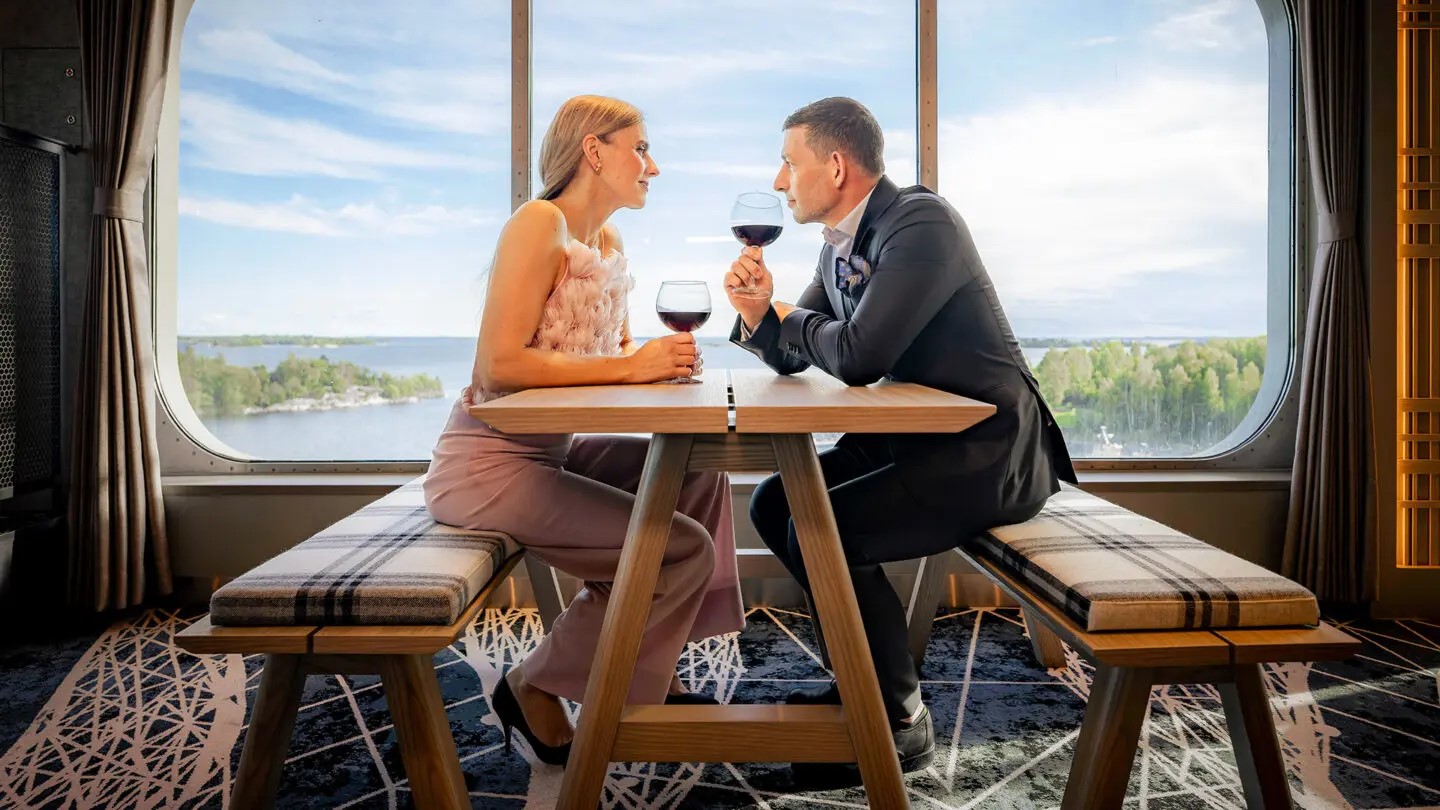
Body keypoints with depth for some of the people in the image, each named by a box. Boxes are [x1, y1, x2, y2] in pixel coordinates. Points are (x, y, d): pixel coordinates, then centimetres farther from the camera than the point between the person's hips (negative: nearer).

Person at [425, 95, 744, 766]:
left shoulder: (609, 244, 12)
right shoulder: (539, 223, -14)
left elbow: (617, 351, 17)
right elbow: (499, 365, -22)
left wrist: (663, 358, -5)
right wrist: (630, 366, -21)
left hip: (551, 451, 9)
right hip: (490, 461, -9)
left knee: (698, 476, 8)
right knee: (686, 548, -14)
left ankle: (649, 675, 17)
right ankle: (536, 687, 4)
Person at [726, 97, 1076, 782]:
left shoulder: (922, 221, -19)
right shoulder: (840, 245, 9)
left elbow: (858, 356, -30)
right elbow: (791, 357, 14)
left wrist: (791, 318, -9)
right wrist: (758, 312, -8)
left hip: (987, 451, -9)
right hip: (913, 439, 10)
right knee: (773, 503, 7)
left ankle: (897, 719, 0)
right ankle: (869, 672, 20)